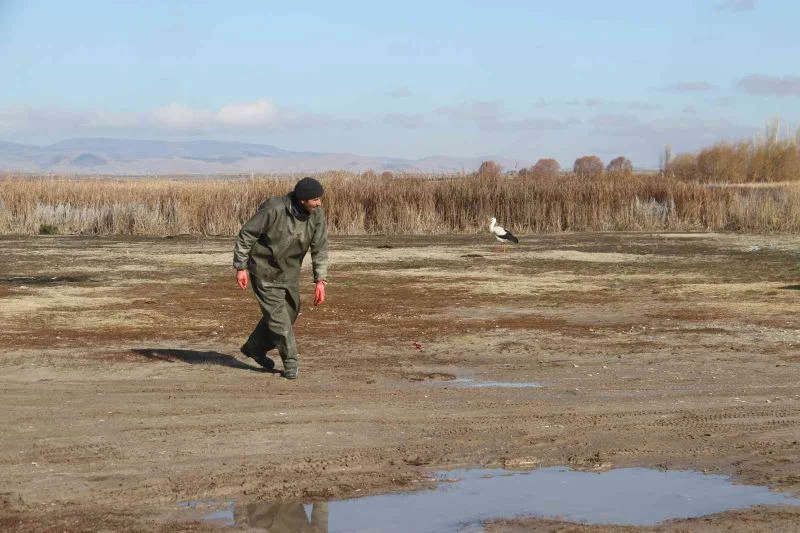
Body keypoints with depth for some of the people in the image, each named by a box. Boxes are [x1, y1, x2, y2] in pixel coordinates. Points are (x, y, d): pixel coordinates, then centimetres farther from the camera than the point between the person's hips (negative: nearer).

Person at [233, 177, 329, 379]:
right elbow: (246, 235, -18)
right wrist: (241, 267, -16)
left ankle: (255, 348, 31)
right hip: (265, 269, -6)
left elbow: (320, 248, -7)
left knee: (290, 311, 14)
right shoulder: (273, 209, -28)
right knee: (277, 313, -9)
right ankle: (290, 362, 2)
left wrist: (320, 279, -15)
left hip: (289, 271, 7)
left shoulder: (317, 215, -12)